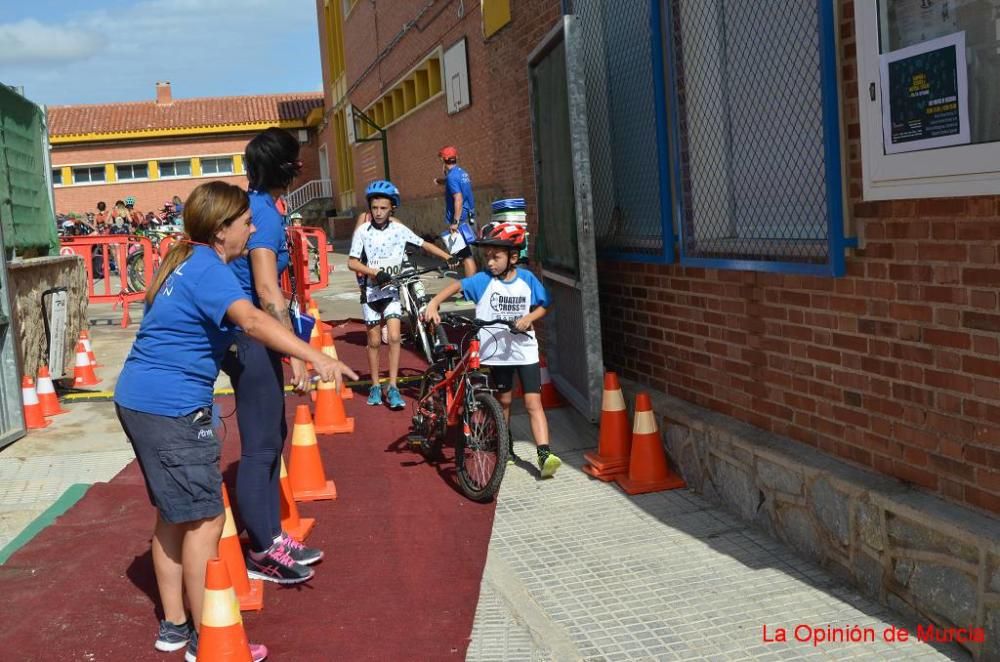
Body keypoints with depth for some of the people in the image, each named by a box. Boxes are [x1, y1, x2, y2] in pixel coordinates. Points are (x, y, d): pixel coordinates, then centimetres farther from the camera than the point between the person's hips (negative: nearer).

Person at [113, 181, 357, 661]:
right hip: (170, 407, -10)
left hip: (140, 400, 10)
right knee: (205, 519, -4)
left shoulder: (187, 262, 14)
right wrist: (316, 357, -43)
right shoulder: (207, 267, -16)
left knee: (174, 515, 17)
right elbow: (252, 321, -33)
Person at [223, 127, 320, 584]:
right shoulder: (264, 212, -17)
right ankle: (262, 553, 9)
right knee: (260, 445, -2)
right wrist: (296, 353, -24)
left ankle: (271, 536, 27)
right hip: (252, 339, -10)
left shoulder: (258, 206, 11)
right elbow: (266, 290, -24)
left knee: (272, 436, 17)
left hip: (251, 336, 10)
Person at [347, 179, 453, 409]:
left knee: (394, 337, -12)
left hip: (392, 290, 0)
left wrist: (449, 257, -5)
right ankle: (375, 386, 21)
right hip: (371, 291, 0)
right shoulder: (362, 231, -7)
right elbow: (352, 262, -10)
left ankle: (393, 387, -5)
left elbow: (424, 245, 5)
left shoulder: (399, 230, -4)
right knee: (374, 341, 7)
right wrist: (376, 272, -24)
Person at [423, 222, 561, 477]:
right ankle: (505, 446, 32)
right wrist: (433, 303, -32)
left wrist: (529, 318, -14)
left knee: (533, 402, -7)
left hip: (525, 350, 0)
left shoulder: (527, 279, -4)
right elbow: (457, 286, -17)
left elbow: (542, 306, 6)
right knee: (504, 400, 14)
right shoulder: (483, 280, -8)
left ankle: (545, 454, -13)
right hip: (496, 351, 0)